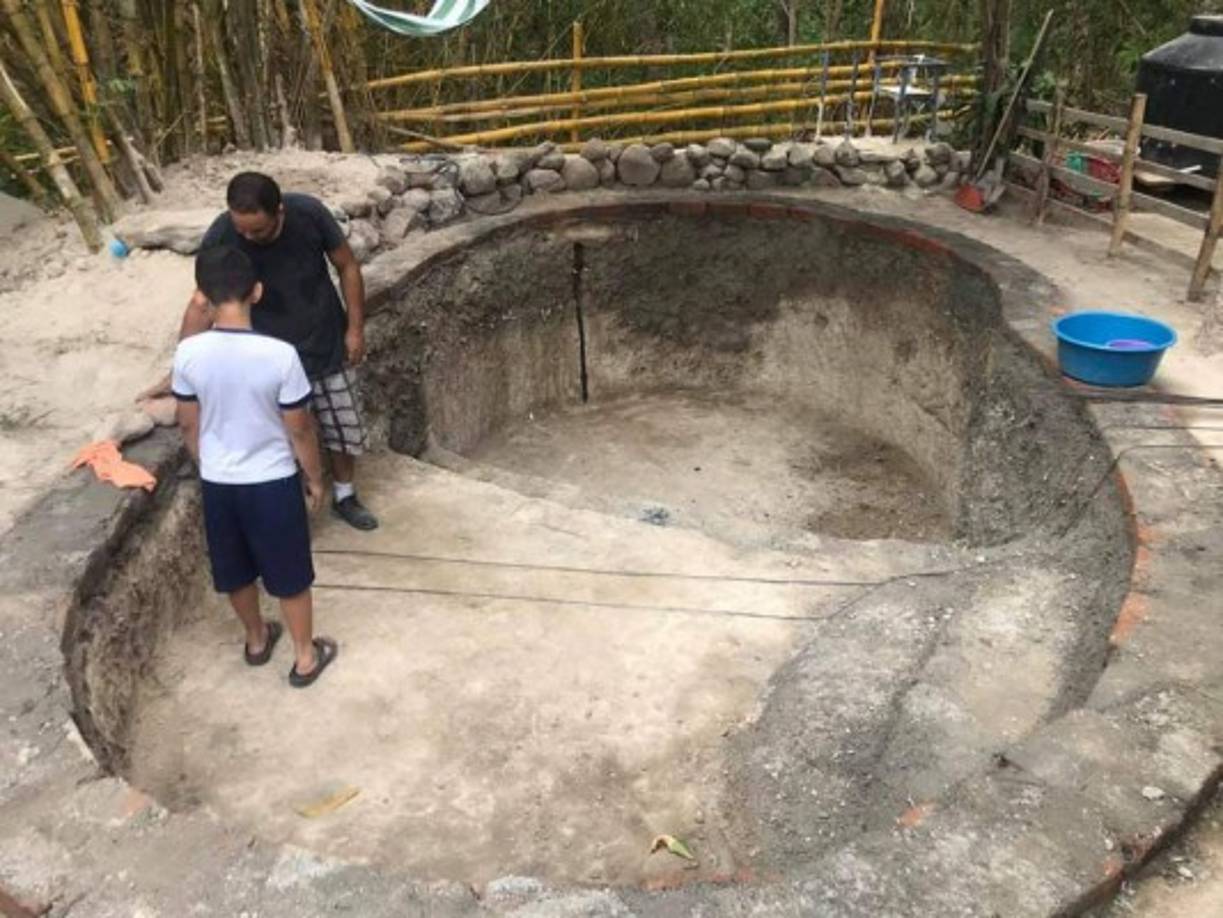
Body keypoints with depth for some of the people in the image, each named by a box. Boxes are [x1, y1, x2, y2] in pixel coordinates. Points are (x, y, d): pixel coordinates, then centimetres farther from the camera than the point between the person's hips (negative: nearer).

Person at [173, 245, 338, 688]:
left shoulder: (188, 352, -14)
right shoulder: (280, 355, -23)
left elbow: (189, 425, -1)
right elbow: (300, 429, -13)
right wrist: (315, 477, 3)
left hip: (217, 483, 3)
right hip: (272, 483, -3)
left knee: (236, 571, 24)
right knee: (290, 575, 15)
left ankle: (257, 639, 45)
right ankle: (305, 657, 30)